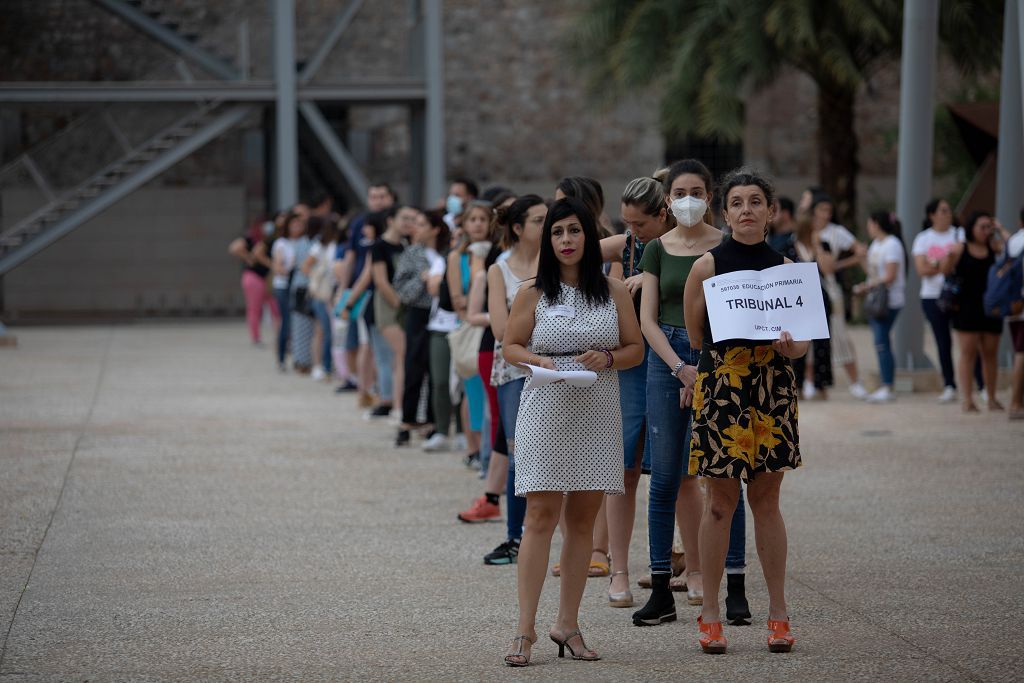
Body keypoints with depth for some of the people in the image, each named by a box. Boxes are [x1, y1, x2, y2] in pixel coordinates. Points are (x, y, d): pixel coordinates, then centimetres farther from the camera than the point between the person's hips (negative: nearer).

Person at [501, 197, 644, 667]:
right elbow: (511, 346, 7)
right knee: (541, 516, -8)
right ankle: (526, 629, -7)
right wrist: (539, 361, -13)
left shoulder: (614, 293, 7)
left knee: (583, 520, 6)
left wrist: (608, 358, -10)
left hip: (597, 415, 2)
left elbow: (636, 347, 10)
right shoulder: (532, 294, 2)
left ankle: (567, 624, 14)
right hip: (546, 411, -2)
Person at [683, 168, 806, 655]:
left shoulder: (785, 266, 7)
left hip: (773, 385, 2)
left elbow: (805, 335, 9)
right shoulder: (707, 266, -1)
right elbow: (694, 334, 8)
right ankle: (710, 613, 8)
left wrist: (792, 348, -10)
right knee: (721, 500, 0)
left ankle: (778, 612, 12)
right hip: (720, 384, -2)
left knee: (766, 500, 6)